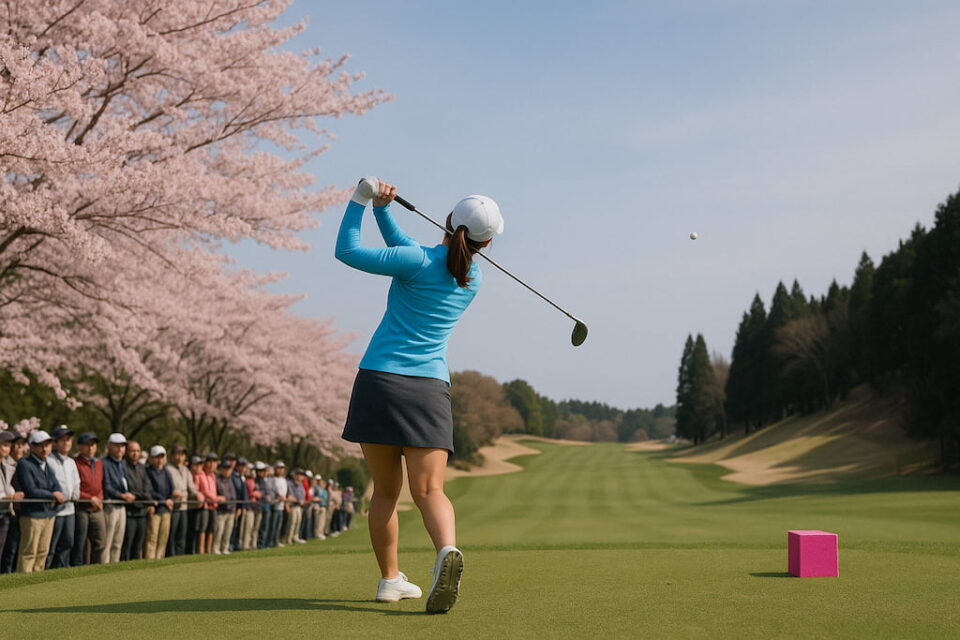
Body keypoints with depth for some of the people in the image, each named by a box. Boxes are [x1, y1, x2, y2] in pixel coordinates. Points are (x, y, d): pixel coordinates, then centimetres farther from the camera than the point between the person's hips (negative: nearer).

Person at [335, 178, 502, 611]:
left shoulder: (418, 261, -6)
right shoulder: (473, 279, 11)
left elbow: (347, 251, -2)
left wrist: (362, 200, 6)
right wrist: (382, 210, 21)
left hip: (379, 379, -2)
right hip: (430, 387, 2)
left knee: (385, 491, 11)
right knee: (429, 490, -7)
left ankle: (390, 579, 19)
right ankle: (447, 549, -36)